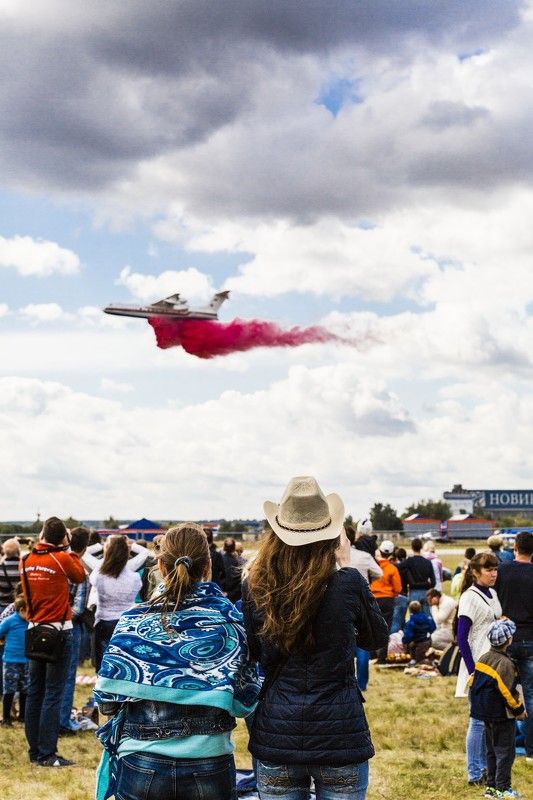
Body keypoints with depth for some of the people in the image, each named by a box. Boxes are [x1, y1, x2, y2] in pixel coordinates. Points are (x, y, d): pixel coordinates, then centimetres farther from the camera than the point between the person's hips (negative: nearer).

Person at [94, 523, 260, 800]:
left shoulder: (133, 621, -5)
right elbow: (245, 702, -5)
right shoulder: (228, 620, -5)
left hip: (141, 767, 0)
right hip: (209, 766, 0)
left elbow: (106, 699, -4)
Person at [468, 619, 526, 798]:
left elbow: (472, 683, 10)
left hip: (486, 713, 8)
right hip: (502, 716, -8)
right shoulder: (505, 663, -21)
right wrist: (519, 710, -5)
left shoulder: (483, 658, 5)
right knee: (505, 752, 1)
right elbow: (508, 693, -19)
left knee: (492, 751, 16)